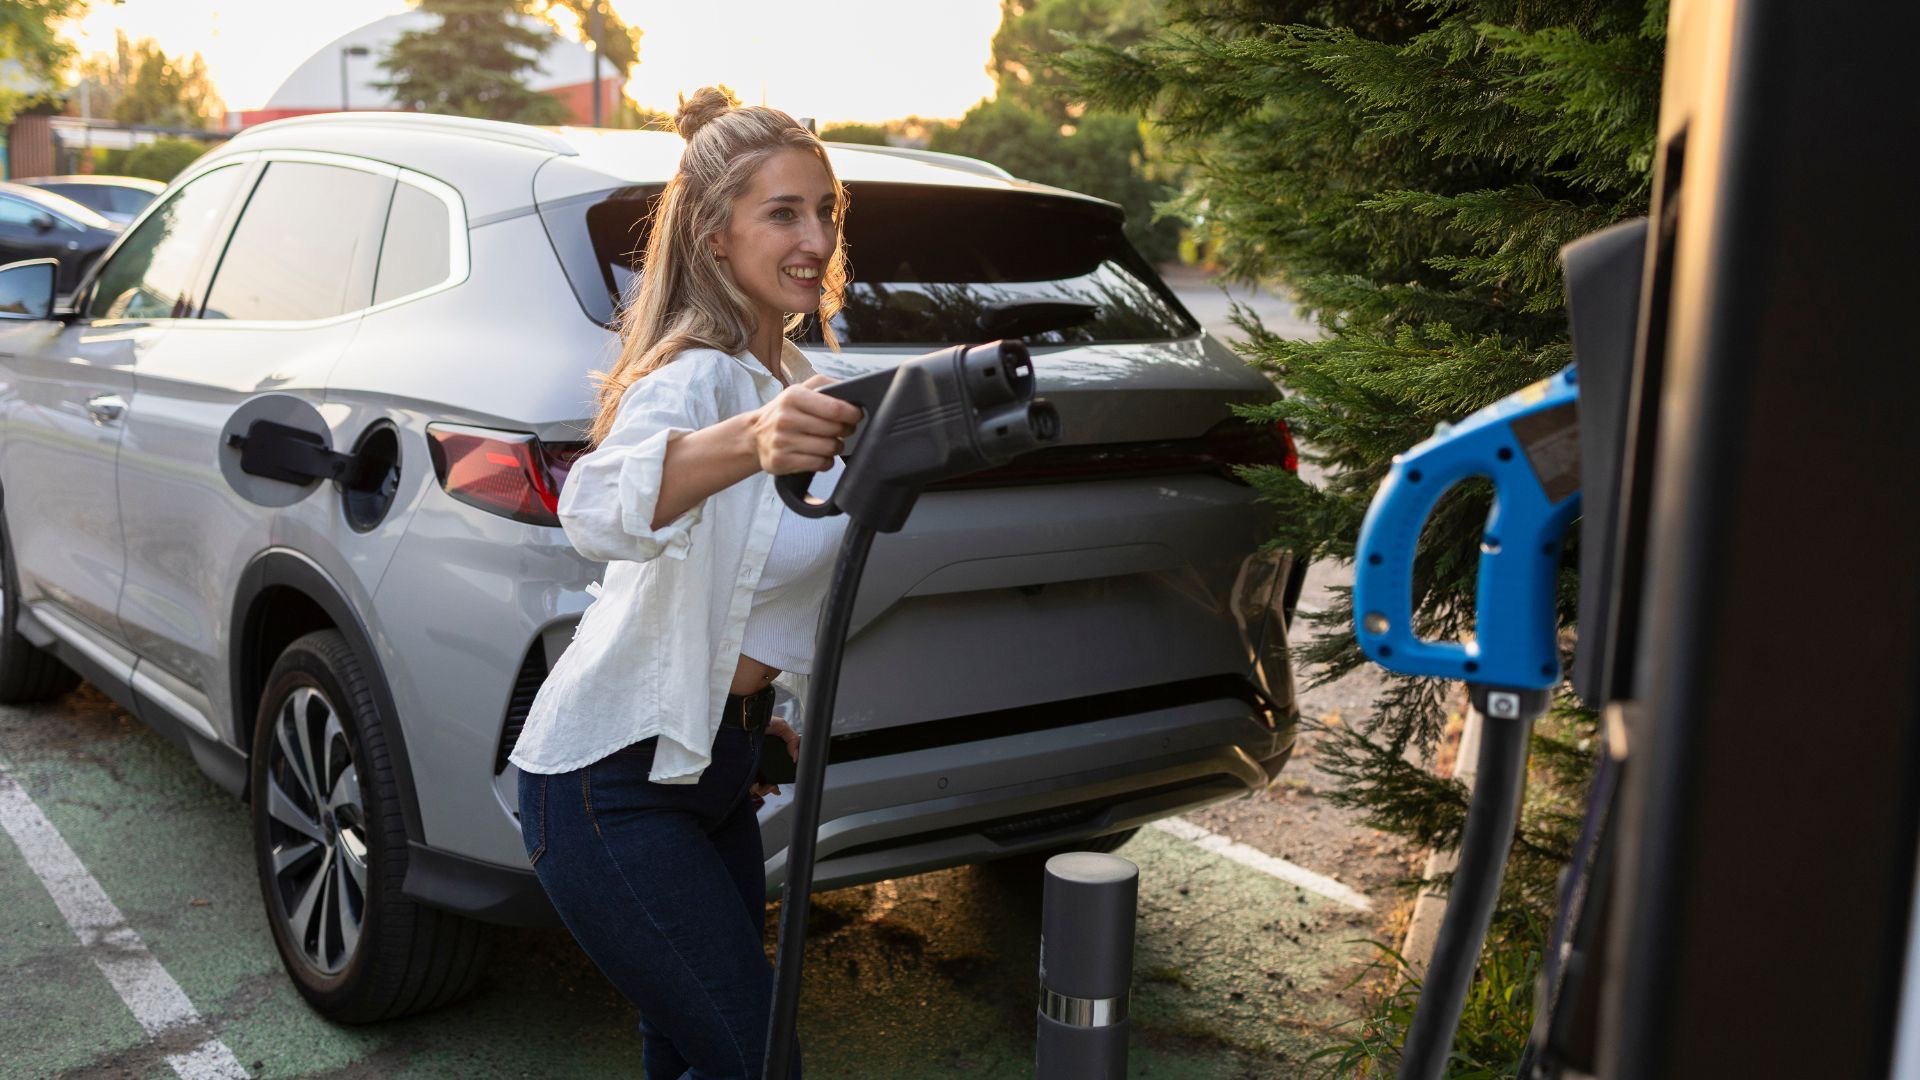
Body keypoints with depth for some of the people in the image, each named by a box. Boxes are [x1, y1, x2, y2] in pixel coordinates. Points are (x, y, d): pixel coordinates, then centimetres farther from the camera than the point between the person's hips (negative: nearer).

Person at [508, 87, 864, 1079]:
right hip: (610, 783, -9)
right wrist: (745, 441, -59)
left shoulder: (784, 375, 9)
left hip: (709, 764, 9)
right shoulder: (695, 377, -20)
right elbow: (598, 512, -42)